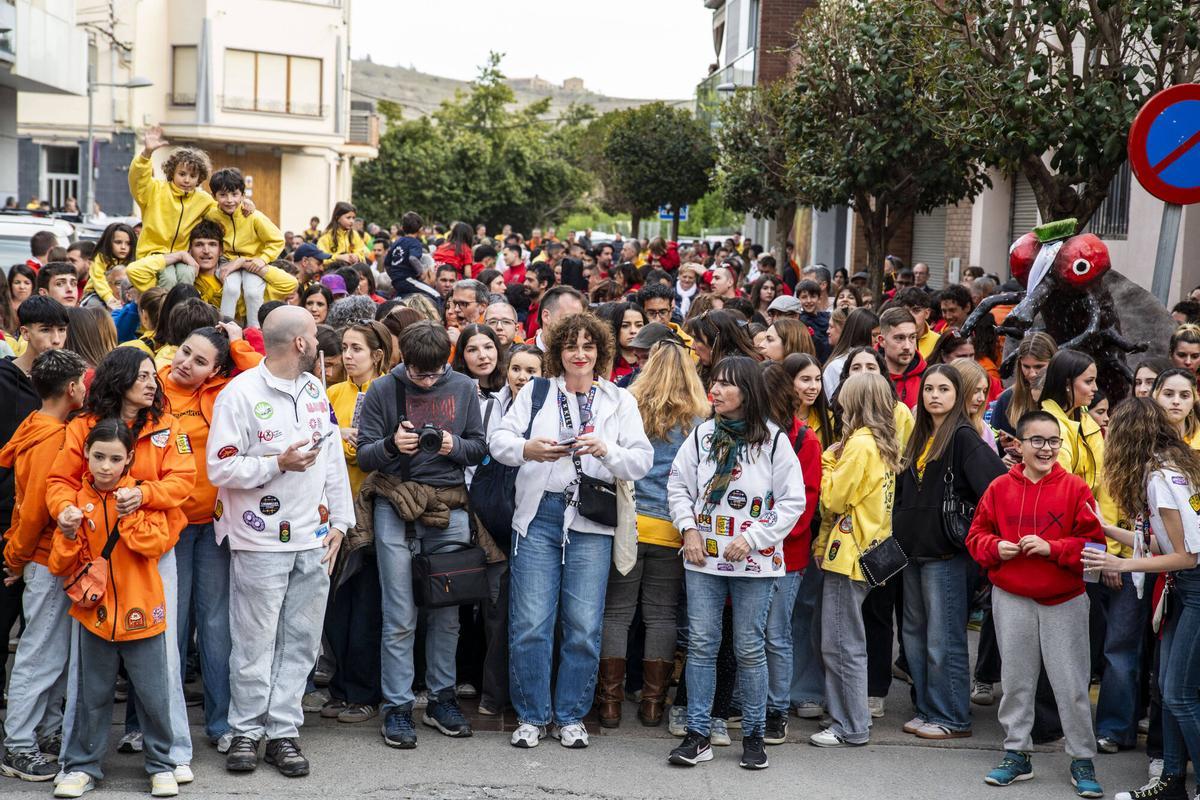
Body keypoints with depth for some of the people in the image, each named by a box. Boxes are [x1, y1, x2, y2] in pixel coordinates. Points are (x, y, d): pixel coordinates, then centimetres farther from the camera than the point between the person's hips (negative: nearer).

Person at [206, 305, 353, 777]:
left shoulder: (315, 391, 11)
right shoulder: (240, 394, -9)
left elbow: (333, 459, 13)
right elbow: (220, 468, -12)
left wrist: (339, 522, 8)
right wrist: (278, 463, -18)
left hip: (314, 540, 5)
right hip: (261, 542, -5)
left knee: (301, 642, 8)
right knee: (256, 642, 3)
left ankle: (283, 732, 16)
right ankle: (246, 731, 16)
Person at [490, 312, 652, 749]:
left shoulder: (620, 401, 11)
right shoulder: (536, 391, 11)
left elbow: (643, 462, 2)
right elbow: (498, 439, 3)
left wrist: (606, 450, -16)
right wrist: (526, 448, -18)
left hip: (591, 523, 0)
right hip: (539, 514, 0)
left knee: (583, 627, 1)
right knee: (530, 623, -1)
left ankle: (571, 716, 16)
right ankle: (532, 716, 12)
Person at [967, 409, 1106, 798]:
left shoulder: (1075, 489, -5)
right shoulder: (999, 488, 1)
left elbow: (1094, 543, -8)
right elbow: (976, 536, 7)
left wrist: (1052, 547, -20)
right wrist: (995, 547, -13)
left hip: (1064, 602, -2)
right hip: (1011, 601, 2)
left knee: (1072, 685, 1)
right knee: (1015, 681, 12)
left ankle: (1082, 761, 14)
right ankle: (1017, 754, 24)